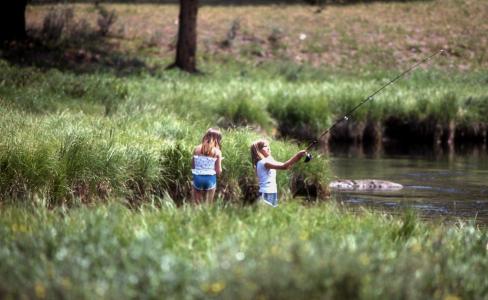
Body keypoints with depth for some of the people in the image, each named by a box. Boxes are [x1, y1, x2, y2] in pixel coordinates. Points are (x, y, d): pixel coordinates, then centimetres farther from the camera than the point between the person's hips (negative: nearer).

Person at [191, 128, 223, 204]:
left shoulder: (197, 149, 3)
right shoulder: (217, 152, -4)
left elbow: (192, 166, 3)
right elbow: (218, 171, -4)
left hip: (197, 178, 1)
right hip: (210, 179, -1)